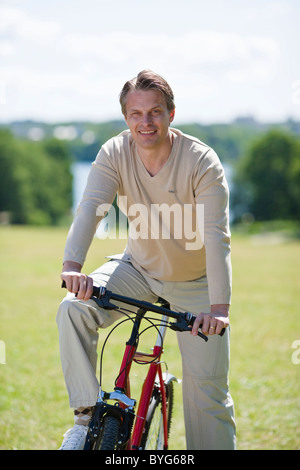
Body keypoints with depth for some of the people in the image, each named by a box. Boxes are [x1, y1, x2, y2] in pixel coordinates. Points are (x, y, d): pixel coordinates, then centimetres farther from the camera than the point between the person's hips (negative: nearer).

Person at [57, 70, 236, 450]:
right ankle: (87, 415, -13)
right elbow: (90, 208, -28)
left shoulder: (202, 162, -23)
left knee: (208, 385, -4)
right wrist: (73, 266, -47)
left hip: (194, 281, -2)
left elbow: (216, 237, -31)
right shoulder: (115, 154, -15)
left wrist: (219, 308, -42)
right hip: (139, 269, 2)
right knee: (73, 309, -23)